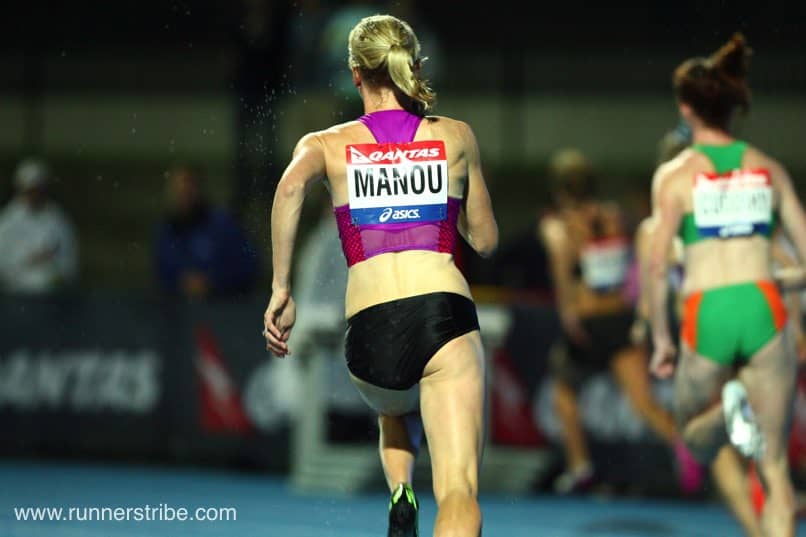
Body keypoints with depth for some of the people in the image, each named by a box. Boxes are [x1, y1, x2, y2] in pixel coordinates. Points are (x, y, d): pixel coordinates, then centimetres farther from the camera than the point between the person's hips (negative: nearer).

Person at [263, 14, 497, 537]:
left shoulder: (327, 144, 13)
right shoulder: (456, 136, 15)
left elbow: (291, 186, -10)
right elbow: (485, 239, 23)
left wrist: (281, 289, -6)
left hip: (370, 326, 2)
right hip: (446, 313, -2)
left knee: (397, 415, 38)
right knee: (459, 495, -12)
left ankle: (400, 494, 10)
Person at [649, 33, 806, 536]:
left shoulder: (675, 174, 2)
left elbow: (658, 265, -3)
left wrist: (661, 339, 5)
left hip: (706, 314, -2)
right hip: (764, 308, 2)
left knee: (696, 439, 22)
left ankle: (729, 408, -12)